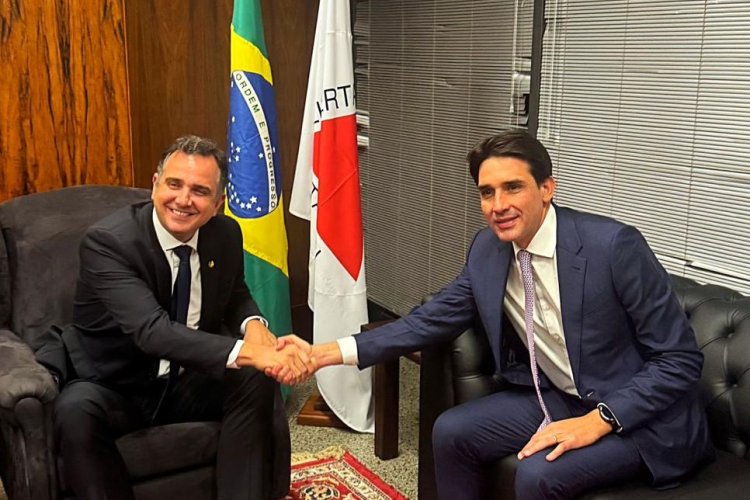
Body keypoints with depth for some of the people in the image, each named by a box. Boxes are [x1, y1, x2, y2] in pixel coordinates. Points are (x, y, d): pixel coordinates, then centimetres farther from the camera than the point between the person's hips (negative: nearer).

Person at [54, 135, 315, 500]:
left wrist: (254, 325, -14)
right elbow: (152, 330, -36)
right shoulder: (107, 241, -23)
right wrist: (246, 351, -47)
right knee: (75, 411, -34)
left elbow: (236, 296, 13)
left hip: (190, 385, 4)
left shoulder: (225, 234, -6)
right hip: (116, 388, -4)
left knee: (257, 381, -22)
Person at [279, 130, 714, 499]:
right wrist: (327, 353, -7)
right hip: (556, 398, 6)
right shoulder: (488, 249, -5)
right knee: (452, 432, -4)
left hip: (638, 413, -6)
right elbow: (434, 318, 3)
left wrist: (598, 421, -29)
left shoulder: (614, 245, -24)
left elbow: (681, 360, -19)